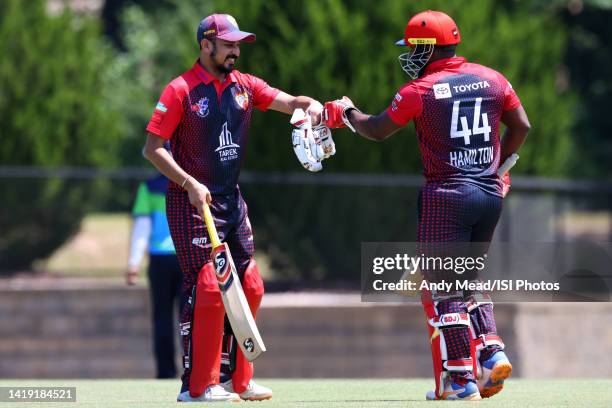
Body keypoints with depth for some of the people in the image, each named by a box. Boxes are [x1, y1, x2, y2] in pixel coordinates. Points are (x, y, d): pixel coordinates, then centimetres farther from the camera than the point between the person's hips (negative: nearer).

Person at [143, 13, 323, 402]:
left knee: (249, 288, 8)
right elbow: (153, 148, -12)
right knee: (207, 289, -13)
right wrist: (189, 184, -22)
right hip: (192, 203, -7)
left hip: (231, 201, 7)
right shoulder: (181, 90, -11)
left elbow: (288, 102, 1)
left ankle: (238, 379, 18)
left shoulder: (245, 86, 7)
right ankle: (198, 385, -8)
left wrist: (311, 105, -23)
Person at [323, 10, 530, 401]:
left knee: (443, 288, -1)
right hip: (491, 193, 5)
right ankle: (491, 351, 3)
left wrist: (346, 113, 22)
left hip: (447, 195, -5)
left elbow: (378, 130, 3)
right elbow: (521, 126, 11)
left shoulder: (421, 90, -6)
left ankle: (461, 377, -6)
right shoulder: (492, 79, 7)